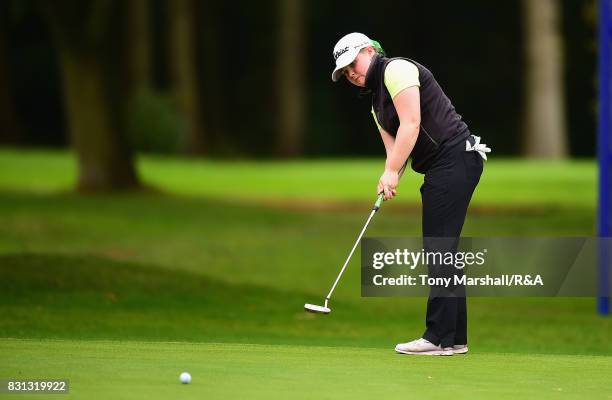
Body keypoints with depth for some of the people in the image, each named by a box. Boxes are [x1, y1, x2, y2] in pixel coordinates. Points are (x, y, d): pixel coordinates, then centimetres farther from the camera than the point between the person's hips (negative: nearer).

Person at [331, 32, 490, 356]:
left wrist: (391, 172, -16)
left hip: (455, 158, -10)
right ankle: (455, 338, 13)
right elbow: (394, 148, 14)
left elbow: (411, 124, -16)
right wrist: (389, 180, -7)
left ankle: (440, 338, -12)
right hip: (440, 169, 10)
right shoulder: (378, 104, 23)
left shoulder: (396, 70, -7)